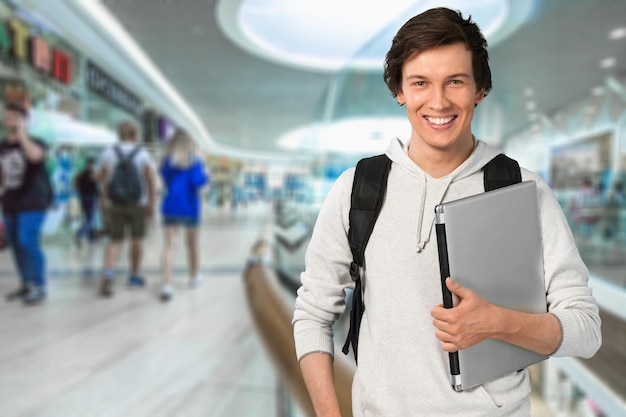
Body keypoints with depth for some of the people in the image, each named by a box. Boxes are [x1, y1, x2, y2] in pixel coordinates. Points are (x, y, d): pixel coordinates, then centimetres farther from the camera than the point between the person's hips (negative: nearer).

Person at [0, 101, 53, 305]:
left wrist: (21, 134, -18)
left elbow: (35, 156, -28)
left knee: (28, 242, -14)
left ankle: (39, 286, -5)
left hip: (32, 202, -7)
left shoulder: (35, 142, -4)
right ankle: (26, 284, 22)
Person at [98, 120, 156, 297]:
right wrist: (151, 204, 2)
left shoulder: (108, 153, 0)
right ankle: (134, 275, 24)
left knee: (115, 241, 7)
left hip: (114, 205, 1)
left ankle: (108, 273, -15)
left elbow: (103, 180, 6)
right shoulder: (143, 154, -5)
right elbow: (151, 182, -6)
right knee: (137, 239, 15)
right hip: (137, 204, -1)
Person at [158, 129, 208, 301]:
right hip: (189, 207, -1)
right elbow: (198, 181, -16)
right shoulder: (194, 160, -6)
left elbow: (164, 180, 12)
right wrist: (205, 175, 3)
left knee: (169, 246, -5)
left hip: (170, 206, 1)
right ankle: (194, 276, 35)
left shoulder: (166, 160, 3)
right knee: (192, 244, 17)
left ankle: (166, 284, -19)